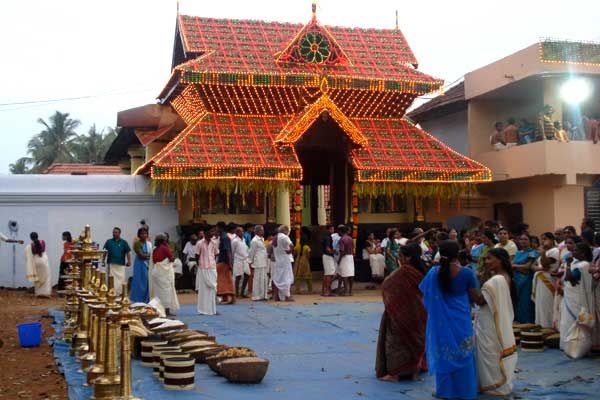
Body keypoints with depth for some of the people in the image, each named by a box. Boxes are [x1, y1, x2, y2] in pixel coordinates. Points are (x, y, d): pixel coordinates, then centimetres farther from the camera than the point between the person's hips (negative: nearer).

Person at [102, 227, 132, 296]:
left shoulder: (124, 242, 5)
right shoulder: (109, 241, 7)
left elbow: (128, 252, 3)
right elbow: (105, 252, 10)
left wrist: (129, 261, -6)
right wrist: (103, 260, 4)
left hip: (121, 264, 0)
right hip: (111, 264, 0)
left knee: (121, 278, 0)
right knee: (112, 279, -1)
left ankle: (119, 293, 9)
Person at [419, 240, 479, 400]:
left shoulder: (434, 272, -8)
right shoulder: (466, 273, -14)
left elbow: (424, 292, 4)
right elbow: (474, 297, -6)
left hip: (441, 320, 2)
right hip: (462, 320, -2)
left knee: (443, 354, 13)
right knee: (463, 354, 11)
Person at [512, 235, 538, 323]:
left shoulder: (533, 253, -3)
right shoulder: (518, 253, 17)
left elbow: (528, 266, -10)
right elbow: (511, 265, 8)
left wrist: (516, 266, -1)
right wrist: (521, 268, -9)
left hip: (527, 281, -6)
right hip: (517, 280, 6)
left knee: (525, 302, -6)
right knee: (517, 302, 6)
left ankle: (527, 323, -1)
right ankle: (517, 321, 12)